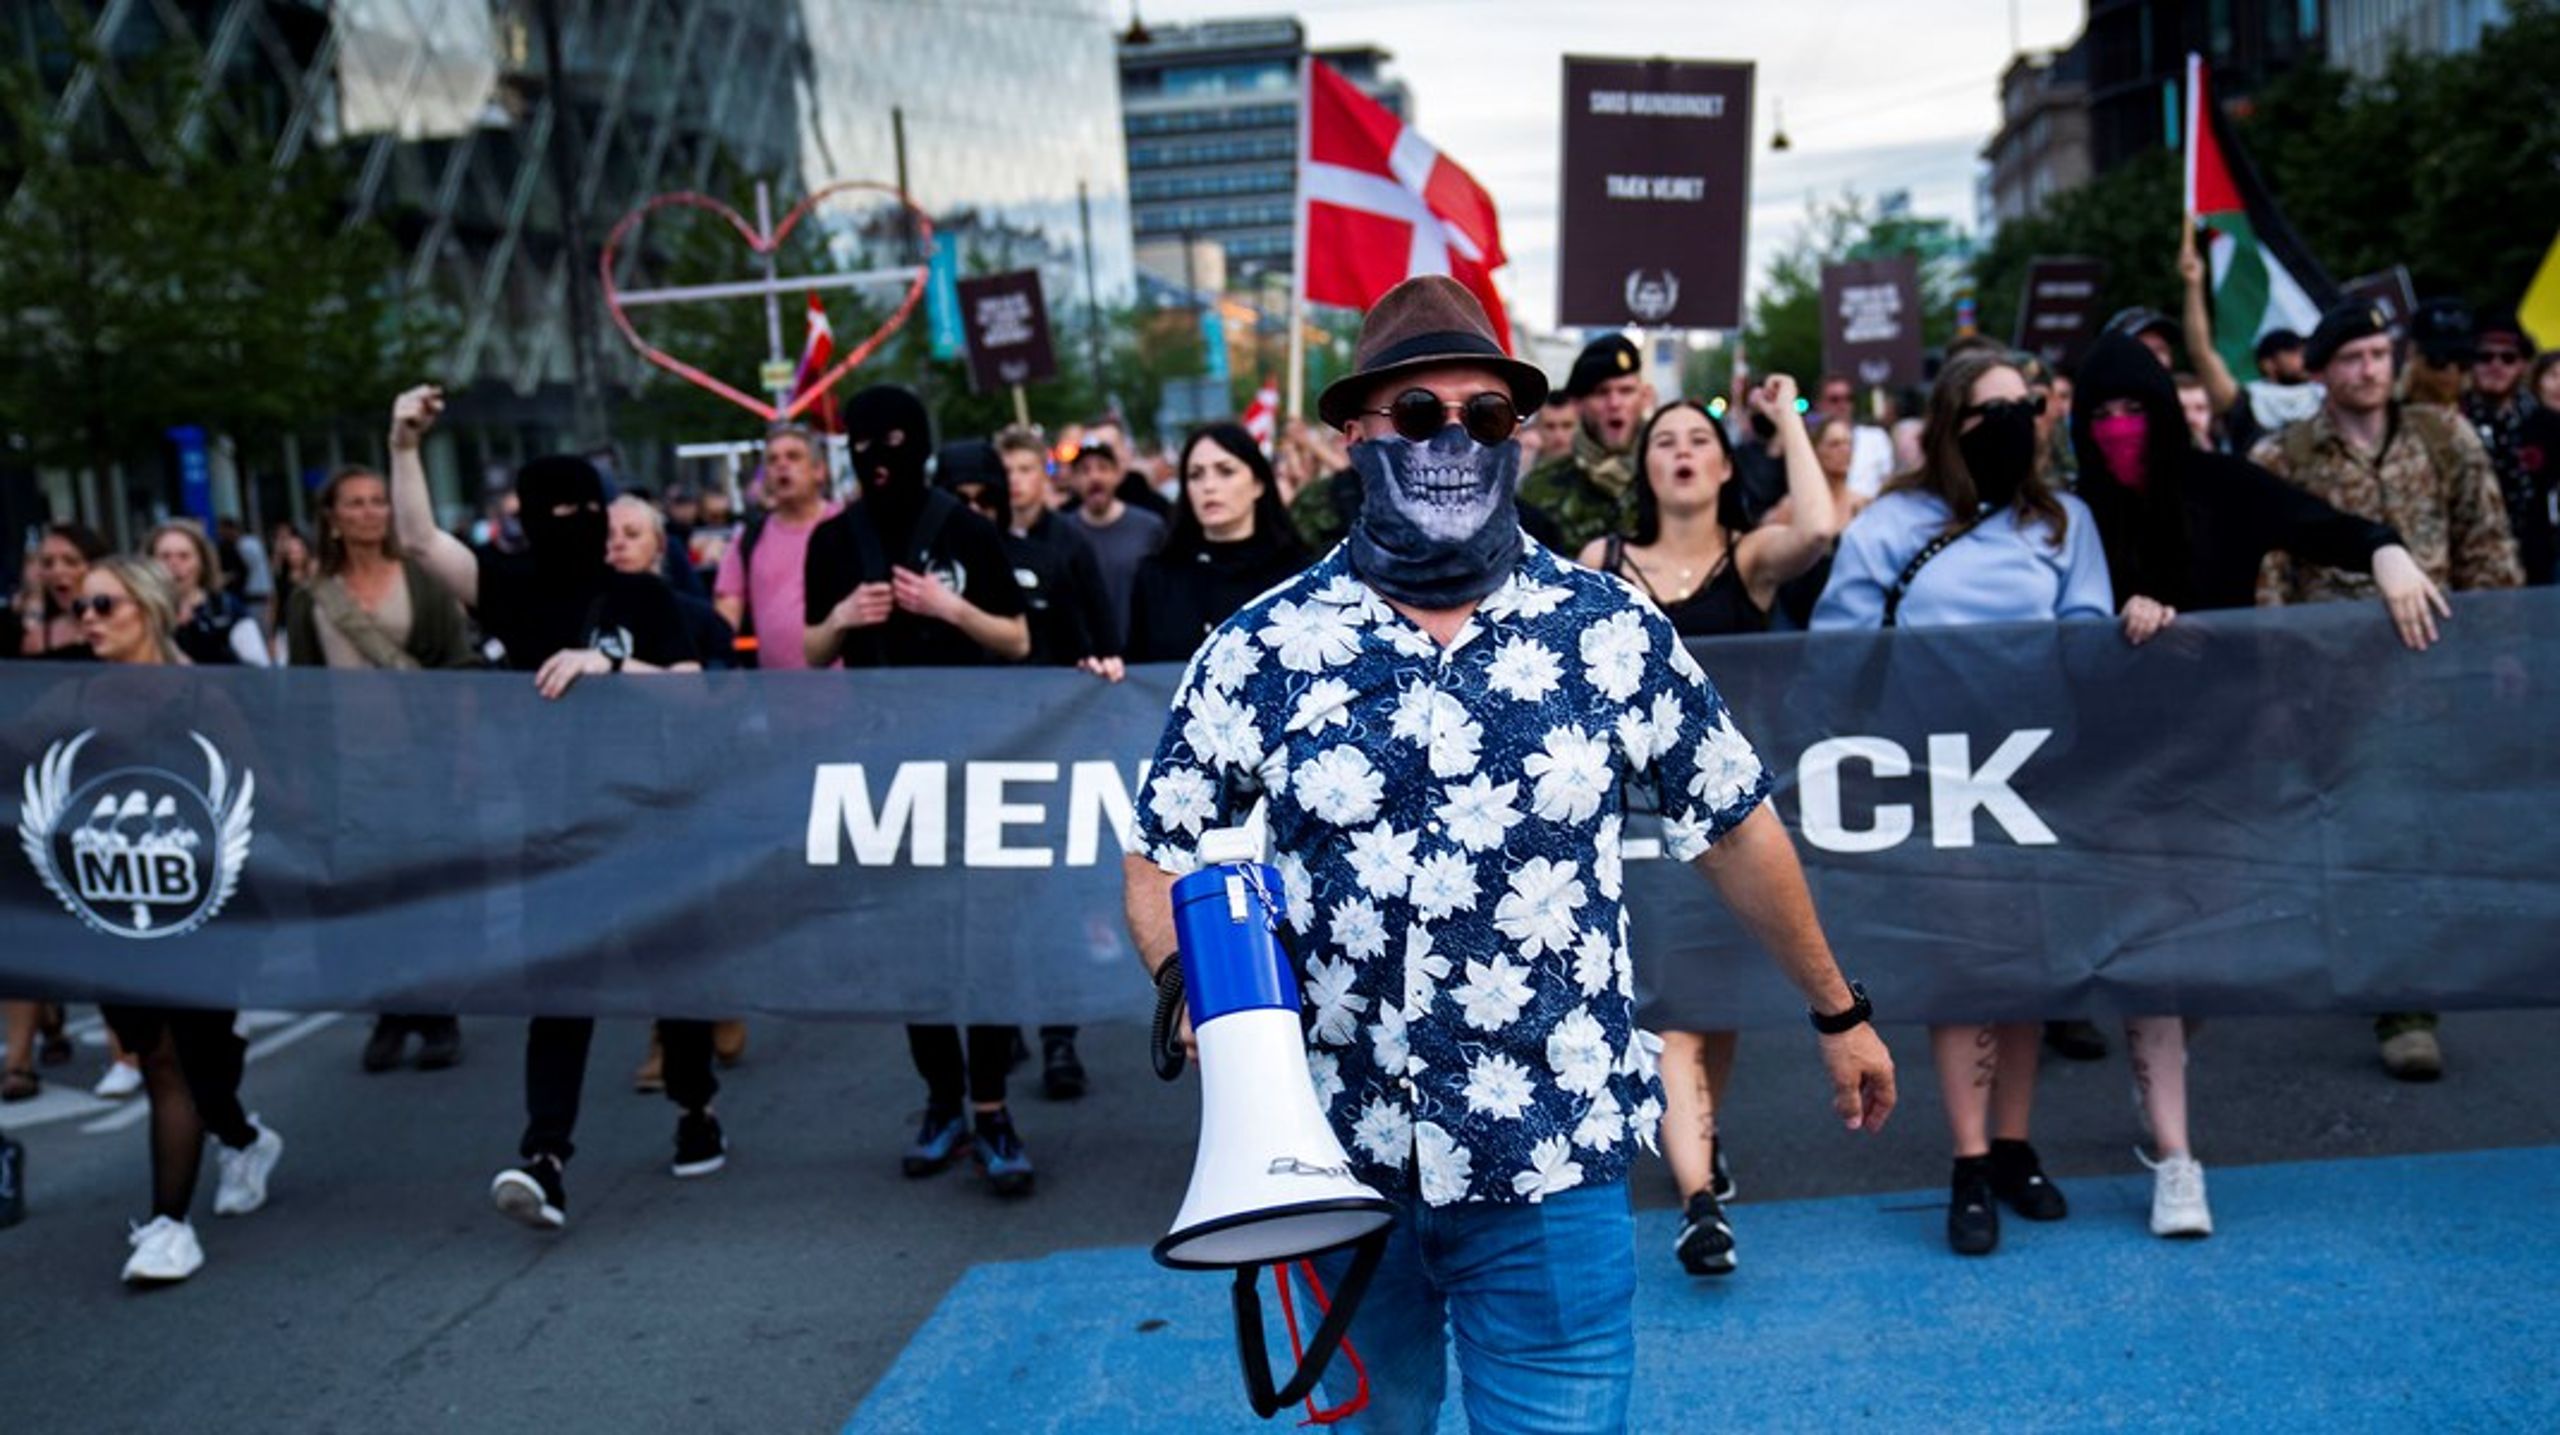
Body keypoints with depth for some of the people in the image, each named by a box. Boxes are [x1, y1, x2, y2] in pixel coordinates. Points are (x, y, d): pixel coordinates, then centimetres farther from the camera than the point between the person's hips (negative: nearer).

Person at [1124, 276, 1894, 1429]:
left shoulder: (1613, 631, -4)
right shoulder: (1260, 650, -4)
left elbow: (1734, 830, 5)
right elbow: (1160, 859, 3)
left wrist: (1838, 1012, 12)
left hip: (1550, 1169, -1)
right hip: (1337, 1160, 2)